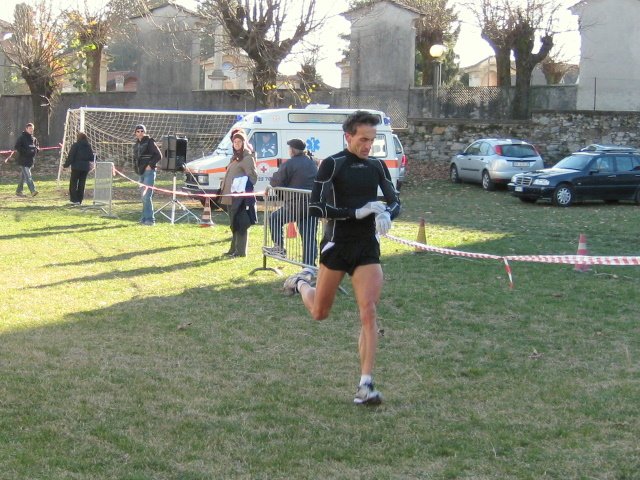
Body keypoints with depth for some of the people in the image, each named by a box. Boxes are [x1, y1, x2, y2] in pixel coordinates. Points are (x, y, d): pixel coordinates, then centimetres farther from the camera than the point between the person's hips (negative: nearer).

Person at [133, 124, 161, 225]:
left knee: (147, 196, -14)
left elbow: (159, 155, -11)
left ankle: (150, 219, -14)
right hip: (142, 173, 8)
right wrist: (136, 167, 12)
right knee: (144, 197, 11)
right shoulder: (136, 145, 16)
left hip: (149, 171, -8)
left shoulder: (150, 142, -6)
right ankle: (145, 218, 16)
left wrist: (150, 165, -16)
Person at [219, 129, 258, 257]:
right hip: (231, 196, 10)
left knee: (240, 224, -7)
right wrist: (224, 190, 18)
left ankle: (240, 251, -4)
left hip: (241, 196, -10)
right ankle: (234, 249, 23)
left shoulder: (248, 157, -9)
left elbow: (253, 175, -14)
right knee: (234, 224, 15)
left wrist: (244, 187, -21)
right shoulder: (235, 157, 20)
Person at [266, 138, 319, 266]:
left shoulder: (289, 164, -8)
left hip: (295, 205, -6)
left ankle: (279, 247, 16)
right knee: (310, 238, 6)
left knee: (275, 219, 19)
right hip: (313, 205, 6)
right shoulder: (312, 163, 14)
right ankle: (310, 266, 1)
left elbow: (276, 182, -4)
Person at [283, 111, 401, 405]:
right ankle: (301, 283, 46)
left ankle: (365, 385, -8)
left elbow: (395, 201, 14)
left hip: (367, 248, 3)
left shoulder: (377, 167, 7)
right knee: (320, 313, 11)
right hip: (337, 246, -3)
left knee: (368, 313, -11)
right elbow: (315, 207, -15)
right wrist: (357, 212, -22)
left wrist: (387, 214, -10)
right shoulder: (332, 165, -9)